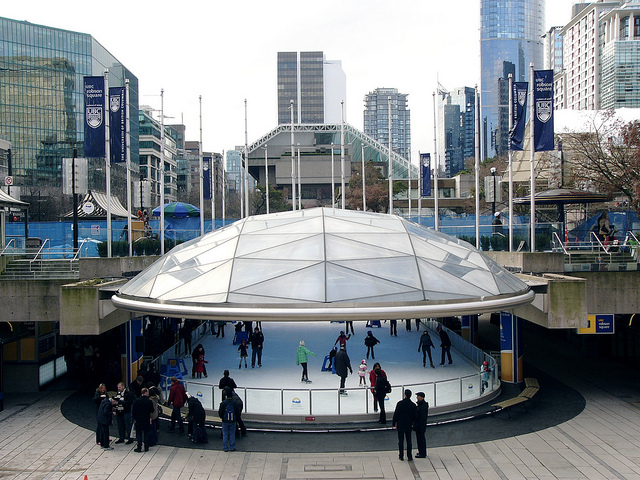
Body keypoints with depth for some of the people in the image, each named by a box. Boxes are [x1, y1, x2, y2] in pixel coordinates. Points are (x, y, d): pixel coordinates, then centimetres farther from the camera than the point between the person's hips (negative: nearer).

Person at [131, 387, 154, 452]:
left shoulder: (136, 401, -8)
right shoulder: (149, 401, -10)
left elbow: (133, 411, -3)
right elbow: (152, 411, -3)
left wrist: (134, 418, 9)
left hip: (138, 420, 0)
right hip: (147, 420, 0)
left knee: (139, 433, 8)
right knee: (146, 433, 10)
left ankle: (139, 448, 5)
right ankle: (146, 447, 12)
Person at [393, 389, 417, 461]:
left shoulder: (400, 403, -14)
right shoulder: (413, 405, -7)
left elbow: (396, 414, -9)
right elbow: (414, 416, 1)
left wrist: (394, 423, 2)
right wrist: (412, 423, 17)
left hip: (400, 425, -2)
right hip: (409, 425, 2)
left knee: (401, 441, 7)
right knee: (409, 441, 10)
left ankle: (401, 456, 11)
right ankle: (409, 456, 12)